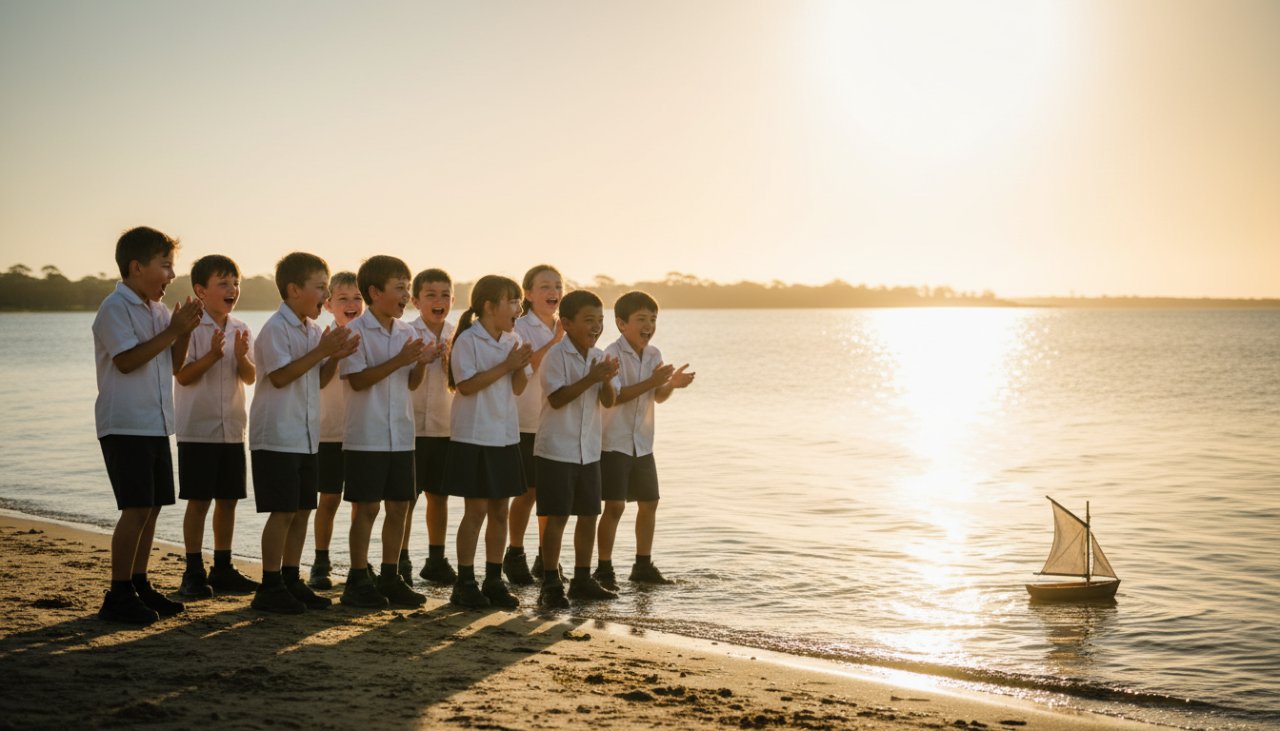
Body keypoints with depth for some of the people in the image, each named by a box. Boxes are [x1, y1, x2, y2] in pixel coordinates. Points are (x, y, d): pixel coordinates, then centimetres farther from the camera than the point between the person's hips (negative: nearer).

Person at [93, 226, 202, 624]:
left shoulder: (158, 311, 15)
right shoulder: (116, 307, -10)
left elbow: (174, 364, 17)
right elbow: (126, 360, -20)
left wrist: (184, 331, 0)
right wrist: (172, 331, -17)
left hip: (156, 425, 8)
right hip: (125, 424, -8)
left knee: (152, 505, 10)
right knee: (137, 507, -10)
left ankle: (139, 585, 20)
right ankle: (119, 595, -3)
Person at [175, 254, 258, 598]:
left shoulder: (240, 330, 8)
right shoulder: (190, 327, -9)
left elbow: (250, 377, 4)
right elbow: (183, 375, -13)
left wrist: (241, 356, -16)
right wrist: (213, 355, -25)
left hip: (232, 430, 6)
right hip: (197, 430, -5)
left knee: (228, 500, 10)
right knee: (198, 501, -2)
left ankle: (222, 569, 19)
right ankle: (194, 573, 6)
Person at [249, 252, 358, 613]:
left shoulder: (313, 330, 13)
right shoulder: (276, 328, -12)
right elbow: (279, 376, -22)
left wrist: (335, 357, 0)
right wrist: (321, 351, -22)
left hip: (306, 438, 8)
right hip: (277, 437, -8)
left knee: (302, 511, 10)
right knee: (283, 512, -6)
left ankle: (291, 581, 19)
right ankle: (270, 587, 2)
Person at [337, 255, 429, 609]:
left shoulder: (406, 332, 10)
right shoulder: (356, 331, -9)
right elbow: (357, 379, -17)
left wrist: (420, 363, -7)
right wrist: (398, 360, -21)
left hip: (400, 436, 6)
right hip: (366, 437, -6)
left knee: (399, 506, 9)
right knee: (367, 507, -1)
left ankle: (389, 577, 19)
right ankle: (358, 581, 8)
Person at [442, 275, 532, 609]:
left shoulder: (512, 341, 10)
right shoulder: (467, 340, -11)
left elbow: (518, 388, 10)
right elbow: (466, 384, -19)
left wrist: (521, 367, -10)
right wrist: (506, 366, -18)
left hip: (505, 436, 7)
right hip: (473, 437, -6)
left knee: (500, 509, 9)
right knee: (476, 509, -3)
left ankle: (494, 580, 17)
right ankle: (465, 582, 6)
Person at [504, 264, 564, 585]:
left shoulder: (565, 330, 11)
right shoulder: (521, 328, -7)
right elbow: (526, 364, -24)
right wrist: (557, 339, -26)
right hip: (526, 423, -5)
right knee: (528, 491, -1)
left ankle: (546, 557, 19)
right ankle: (515, 555, 14)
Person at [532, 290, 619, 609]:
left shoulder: (599, 357, 7)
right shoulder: (556, 356, -13)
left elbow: (608, 401, 3)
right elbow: (557, 398, -20)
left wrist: (607, 380, -17)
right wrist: (590, 378, -26)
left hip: (589, 450, 7)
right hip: (556, 450, -7)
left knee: (589, 515, 11)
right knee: (557, 517, -3)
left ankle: (582, 580, 23)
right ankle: (550, 585, 4)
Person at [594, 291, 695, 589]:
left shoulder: (654, 355, 6)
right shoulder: (612, 354, -14)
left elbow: (658, 397, 12)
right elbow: (611, 396, -24)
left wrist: (671, 383, -10)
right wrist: (651, 382, -28)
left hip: (643, 443, 7)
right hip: (614, 442, -7)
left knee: (649, 502, 11)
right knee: (615, 506, -7)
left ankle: (643, 565, 23)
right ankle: (604, 569, 2)